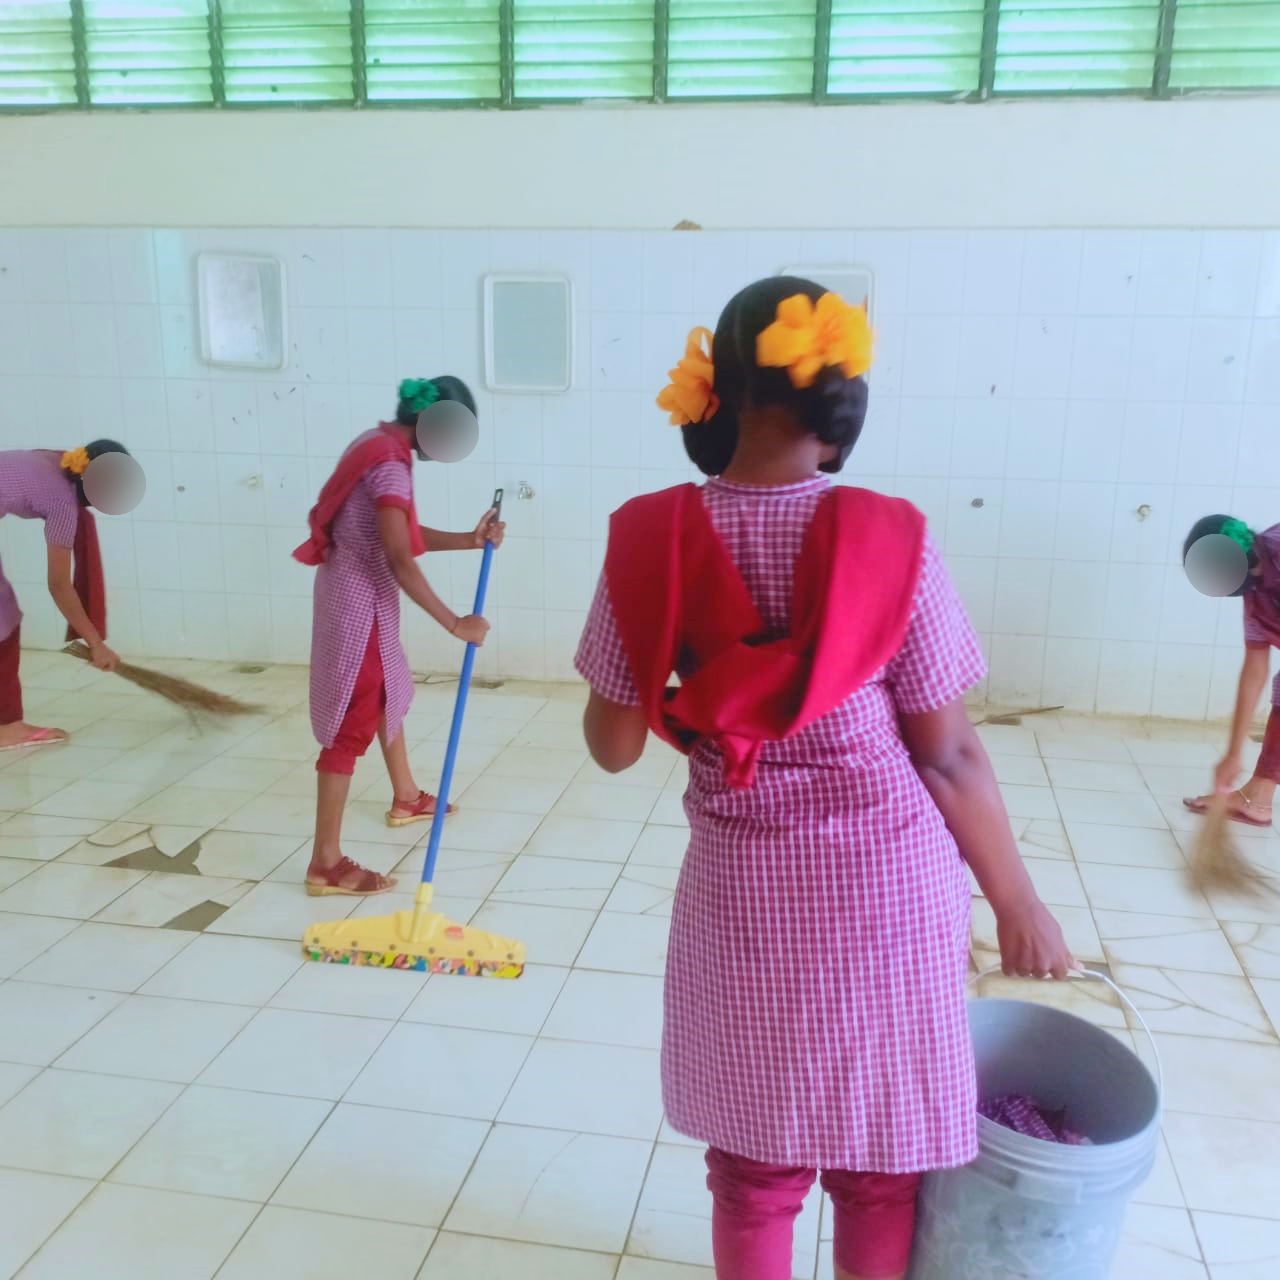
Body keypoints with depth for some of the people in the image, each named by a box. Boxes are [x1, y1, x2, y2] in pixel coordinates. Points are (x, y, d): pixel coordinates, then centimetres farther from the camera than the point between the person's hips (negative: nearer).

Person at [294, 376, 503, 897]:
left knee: (388, 692, 27)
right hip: (359, 602, -11)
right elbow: (401, 560, -27)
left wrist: (469, 539, 3)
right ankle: (326, 863, -2)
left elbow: (407, 535, 13)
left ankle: (406, 797, 48)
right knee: (351, 721, -8)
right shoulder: (391, 464, -22)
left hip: (360, 594, 11)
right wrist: (454, 623, -24)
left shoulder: (382, 444, 10)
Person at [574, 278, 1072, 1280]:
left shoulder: (652, 540, -10)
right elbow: (948, 756, -10)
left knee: (752, 1163, 21)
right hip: (889, 891, -1)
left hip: (741, 897, 2)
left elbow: (613, 745, -3)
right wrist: (1018, 903, 4)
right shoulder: (888, 540, -15)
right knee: (880, 1168, 21)